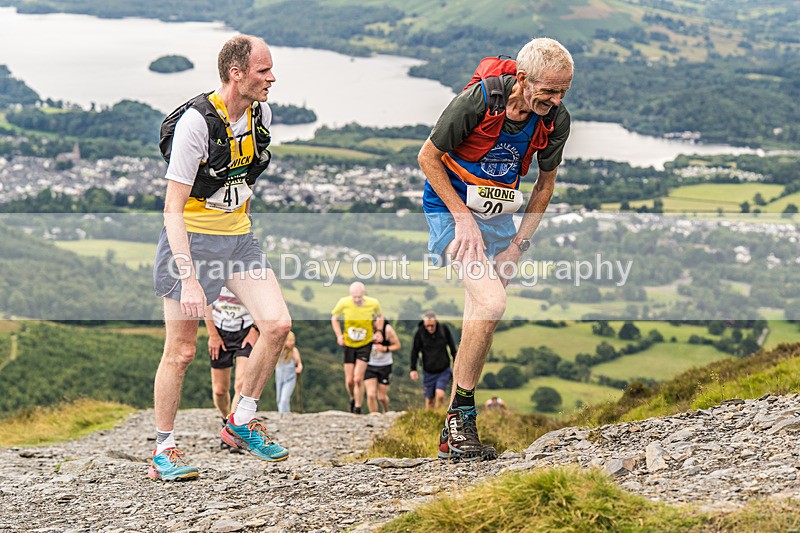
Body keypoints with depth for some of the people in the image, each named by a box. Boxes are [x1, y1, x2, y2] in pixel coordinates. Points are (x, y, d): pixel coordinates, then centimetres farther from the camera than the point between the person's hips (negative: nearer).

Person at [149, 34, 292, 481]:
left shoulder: (261, 113, 0)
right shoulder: (197, 121, -22)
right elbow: (172, 209, -23)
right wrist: (189, 279, -29)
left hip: (238, 235, 6)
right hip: (192, 238, -6)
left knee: (278, 325, -7)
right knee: (181, 351, -3)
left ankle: (241, 423, 10)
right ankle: (164, 450, 12)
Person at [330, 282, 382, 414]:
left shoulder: (374, 304, -14)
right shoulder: (344, 303, -14)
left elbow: (380, 317, 9)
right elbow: (334, 317, 5)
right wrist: (339, 335, -6)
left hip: (365, 345, -1)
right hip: (349, 344, 1)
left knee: (358, 379, -13)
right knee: (349, 381, 3)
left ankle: (358, 408, 1)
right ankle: (352, 399, 34)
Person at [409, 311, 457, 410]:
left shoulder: (444, 329, -8)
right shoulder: (420, 332, -10)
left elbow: (453, 348, 4)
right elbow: (415, 351, 1)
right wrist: (413, 369, -2)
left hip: (444, 371, -1)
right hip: (428, 372, 1)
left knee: (440, 394, -18)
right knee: (429, 399, 5)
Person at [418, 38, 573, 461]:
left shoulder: (556, 120, -12)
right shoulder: (479, 100, -27)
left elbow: (546, 182, 5)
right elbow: (428, 157, -15)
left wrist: (520, 242, -1)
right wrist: (463, 218, -19)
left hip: (498, 215, 6)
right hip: (451, 207, -6)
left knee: (480, 322, 7)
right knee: (491, 303, -22)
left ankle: (452, 437, 17)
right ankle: (460, 416, -10)